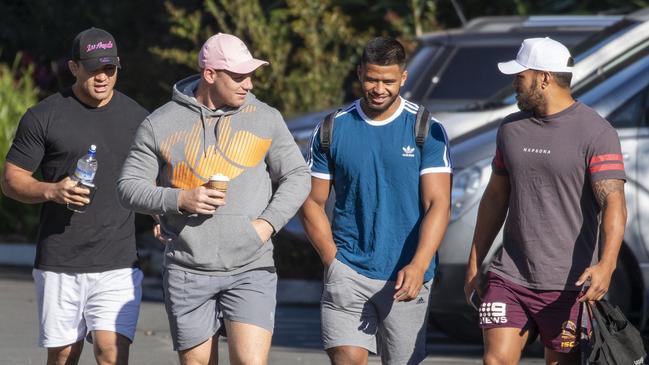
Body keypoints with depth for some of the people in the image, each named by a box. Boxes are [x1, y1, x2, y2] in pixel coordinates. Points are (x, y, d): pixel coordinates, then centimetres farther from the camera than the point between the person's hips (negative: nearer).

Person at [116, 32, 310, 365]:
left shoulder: (265, 119, 4)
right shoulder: (161, 124, 2)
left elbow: (296, 177, 9)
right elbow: (129, 187, 3)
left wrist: (268, 223, -7)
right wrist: (179, 200, -14)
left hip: (251, 271, 0)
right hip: (187, 272, 0)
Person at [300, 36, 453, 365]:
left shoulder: (427, 131, 0)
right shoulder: (332, 129, 4)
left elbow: (438, 204, -7)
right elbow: (312, 202, 10)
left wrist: (418, 266, -20)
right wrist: (334, 261, -1)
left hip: (407, 277, 0)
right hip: (348, 272, 0)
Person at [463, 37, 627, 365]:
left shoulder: (596, 132, -9)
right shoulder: (511, 129, 11)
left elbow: (613, 203, -18)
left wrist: (606, 265, -33)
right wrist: (474, 263, 19)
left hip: (568, 285, -5)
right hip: (509, 276, 5)